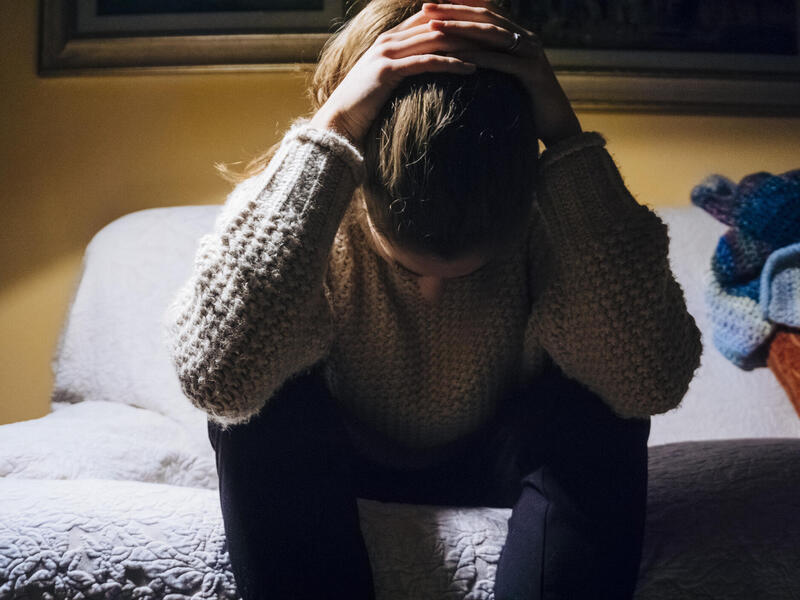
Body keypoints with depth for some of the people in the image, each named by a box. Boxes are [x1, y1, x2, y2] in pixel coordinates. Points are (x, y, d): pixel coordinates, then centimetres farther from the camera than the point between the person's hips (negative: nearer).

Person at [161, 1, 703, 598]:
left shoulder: (551, 211, -25)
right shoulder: (294, 194, -27)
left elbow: (654, 383, -40)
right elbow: (215, 380, -45)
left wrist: (566, 136, -41)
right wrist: (330, 132, -45)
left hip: (496, 459, 1)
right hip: (345, 460, 0)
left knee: (595, 413, -29)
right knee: (259, 409, -31)